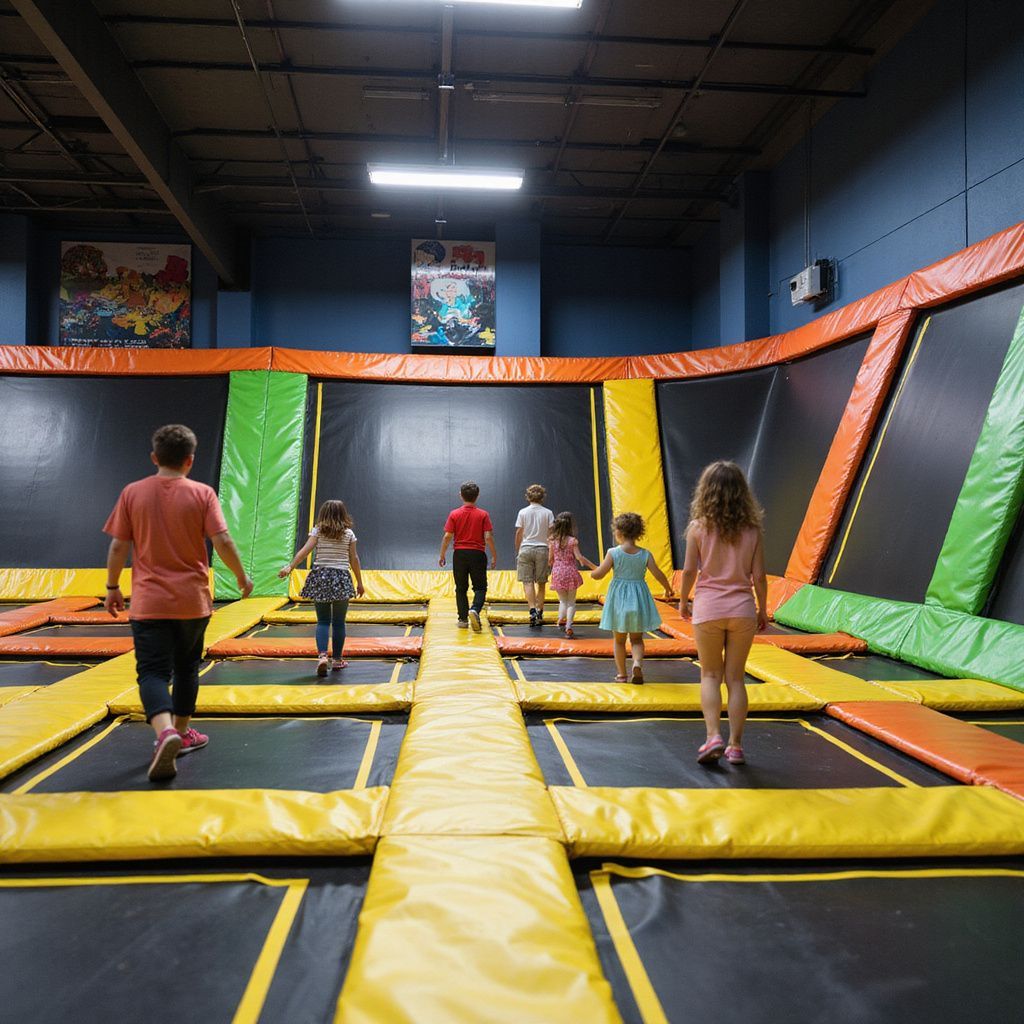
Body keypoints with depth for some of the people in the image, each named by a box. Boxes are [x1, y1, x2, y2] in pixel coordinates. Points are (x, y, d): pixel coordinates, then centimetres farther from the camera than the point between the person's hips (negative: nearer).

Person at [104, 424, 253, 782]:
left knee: (153, 671, -2)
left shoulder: (132, 493, -1)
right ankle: (182, 732, 31)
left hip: (148, 601, -1)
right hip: (192, 600, 1)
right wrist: (242, 577, 4)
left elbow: (118, 546, 0)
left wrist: (112, 587, 13)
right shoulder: (202, 494, -4)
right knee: (186, 667, 18)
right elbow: (223, 542, -10)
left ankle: (165, 731, -27)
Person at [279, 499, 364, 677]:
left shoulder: (318, 531, 3)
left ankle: (322, 655, -14)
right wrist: (360, 583, 13)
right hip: (342, 578, 0)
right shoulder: (349, 534, 4)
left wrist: (289, 567, -13)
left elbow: (304, 550, -10)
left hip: (320, 576, 0)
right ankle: (337, 660, 16)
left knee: (323, 621, 6)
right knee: (338, 622, 8)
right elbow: (354, 560, 5)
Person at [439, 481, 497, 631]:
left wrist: (442, 556, 5)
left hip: (459, 554, 1)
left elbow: (447, 536, -4)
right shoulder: (483, 514, -3)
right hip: (477, 554, -1)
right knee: (480, 587, 7)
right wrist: (494, 556, 2)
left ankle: (463, 619, 12)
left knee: (461, 589, 11)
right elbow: (488, 537, -7)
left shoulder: (454, 514, -1)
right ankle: (475, 610, -18)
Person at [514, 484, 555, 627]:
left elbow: (519, 533, 2)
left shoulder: (523, 512, 1)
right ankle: (539, 612, 8)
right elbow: (552, 533, 0)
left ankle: (532, 610, -18)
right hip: (542, 549, 1)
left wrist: (517, 551, 11)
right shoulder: (548, 513, 2)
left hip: (526, 549, -1)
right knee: (541, 583, 10)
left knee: (528, 582, -2)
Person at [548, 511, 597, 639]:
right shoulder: (573, 540, -10)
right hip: (570, 572, -2)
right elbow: (579, 557, -15)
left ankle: (561, 620, -3)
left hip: (557, 572, 2)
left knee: (563, 600, 18)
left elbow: (550, 559, 3)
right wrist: (593, 567, -9)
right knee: (571, 601, 9)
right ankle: (568, 625, -7)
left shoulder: (553, 541, -2)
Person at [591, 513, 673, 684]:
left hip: (618, 599, -1)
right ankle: (637, 662, -13)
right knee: (637, 639, 14)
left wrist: (593, 571, 11)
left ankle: (621, 674, 16)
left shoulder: (613, 553, -12)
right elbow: (658, 574, -7)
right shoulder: (645, 554, -6)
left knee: (619, 640, 14)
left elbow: (599, 575, -12)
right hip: (638, 599, 1)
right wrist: (668, 589, 10)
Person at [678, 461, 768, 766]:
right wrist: (763, 611, 12)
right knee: (735, 678, 10)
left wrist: (683, 601, 10)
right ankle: (735, 745, 12)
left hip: (707, 607, -2)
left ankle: (714, 736, -3)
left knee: (710, 675, 11)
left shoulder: (698, 527, -6)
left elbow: (689, 571, -6)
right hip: (742, 608, 2)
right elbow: (758, 576, -1)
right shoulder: (752, 530, -1)